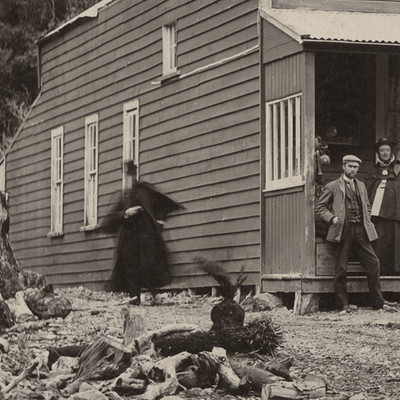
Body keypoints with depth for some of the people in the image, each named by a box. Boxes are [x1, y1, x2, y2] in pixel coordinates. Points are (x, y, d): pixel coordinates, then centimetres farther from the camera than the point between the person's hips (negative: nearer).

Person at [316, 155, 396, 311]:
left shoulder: (361, 186, 20)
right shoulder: (332, 187, 4)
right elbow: (320, 207, 5)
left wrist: (367, 220, 13)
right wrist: (332, 218, -11)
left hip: (361, 228, 5)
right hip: (343, 229, -4)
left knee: (373, 263, 0)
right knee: (341, 269, -3)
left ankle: (377, 301, 7)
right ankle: (343, 303, 4)